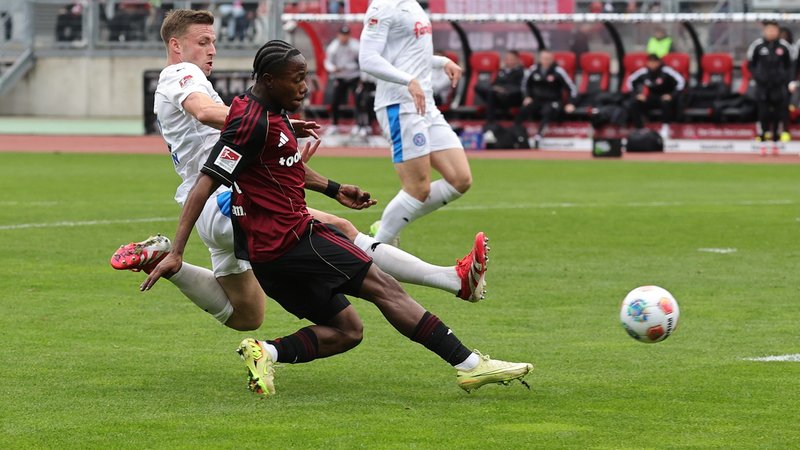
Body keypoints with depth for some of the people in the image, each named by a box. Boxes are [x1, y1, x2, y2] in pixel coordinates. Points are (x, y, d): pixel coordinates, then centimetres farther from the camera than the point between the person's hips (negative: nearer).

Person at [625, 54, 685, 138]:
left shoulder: (666, 71, -18)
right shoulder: (643, 72, -7)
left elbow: (681, 81, -18)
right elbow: (630, 81, 8)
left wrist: (672, 95, -23)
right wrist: (637, 94, -1)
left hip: (664, 97, -4)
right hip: (650, 98, 4)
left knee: (666, 102, -40)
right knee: (632, 104, -18)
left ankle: (665, 127, -21)